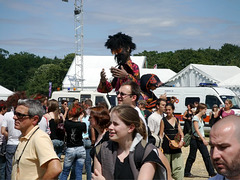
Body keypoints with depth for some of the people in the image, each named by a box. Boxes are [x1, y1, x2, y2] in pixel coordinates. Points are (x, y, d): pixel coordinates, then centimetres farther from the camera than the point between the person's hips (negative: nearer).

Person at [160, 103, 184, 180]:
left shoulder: (176, 119, 11)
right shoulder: (163, 120, 1)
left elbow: (180, 132, 10)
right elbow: (161, 134, 0)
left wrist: (181, 140, -9)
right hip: (167, 145, -3)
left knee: (179, 166, -4)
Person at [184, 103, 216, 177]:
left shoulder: (201, 118, 13)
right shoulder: (195, 118, -13)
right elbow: (197, 130, -21)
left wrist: (204, 139, 17)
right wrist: (203, 139, -28)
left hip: (201, 140, 8)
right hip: (195, 139, -8)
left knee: (206, 156, 2)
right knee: (192, 157, 1)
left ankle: (211, 172, 2)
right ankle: (186, 172, 12)